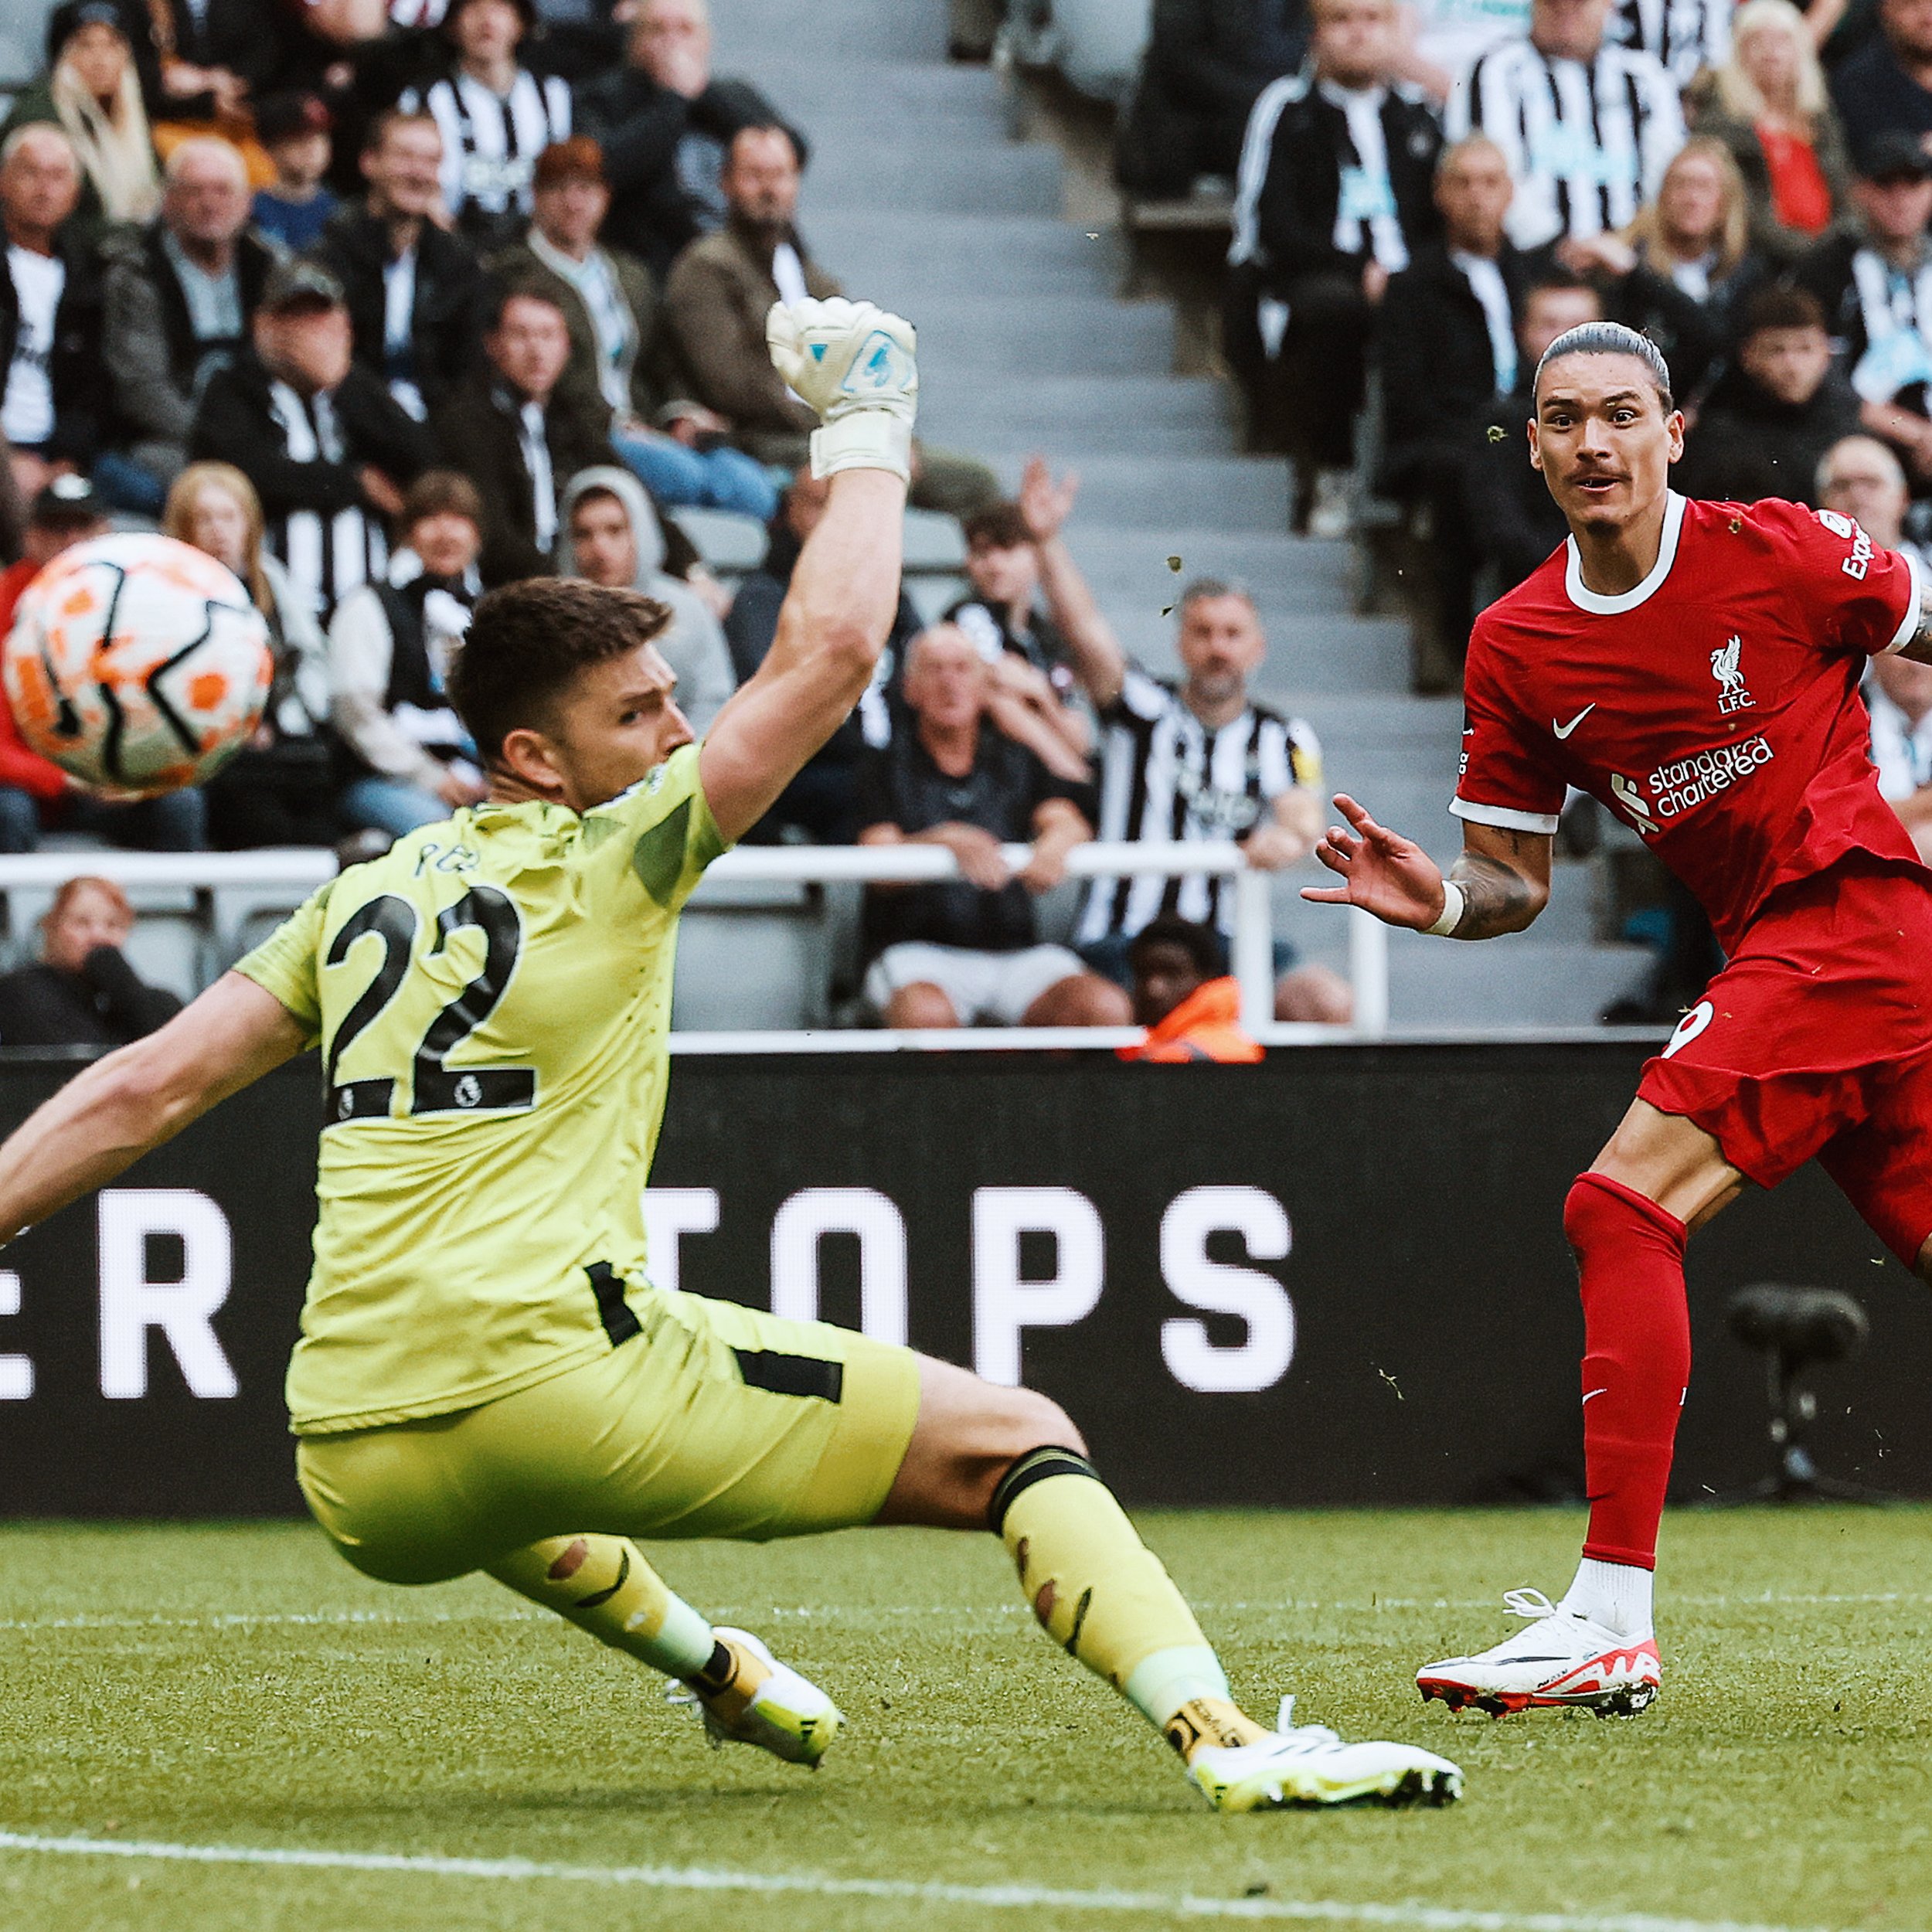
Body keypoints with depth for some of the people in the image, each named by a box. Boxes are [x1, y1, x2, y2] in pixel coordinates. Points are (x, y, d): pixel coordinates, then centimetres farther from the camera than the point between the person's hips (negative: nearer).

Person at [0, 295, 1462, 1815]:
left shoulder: (362, 901, 17)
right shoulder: (605, 864, 1)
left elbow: (138, 1094, 12)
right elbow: (831, 653, 0)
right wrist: (868, 424, 12)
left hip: (356, 1487, 6)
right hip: (556, 1378, -6)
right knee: (1017, 1442, -2)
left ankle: (718, 1673, 49)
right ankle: (1225, 1739, -20)